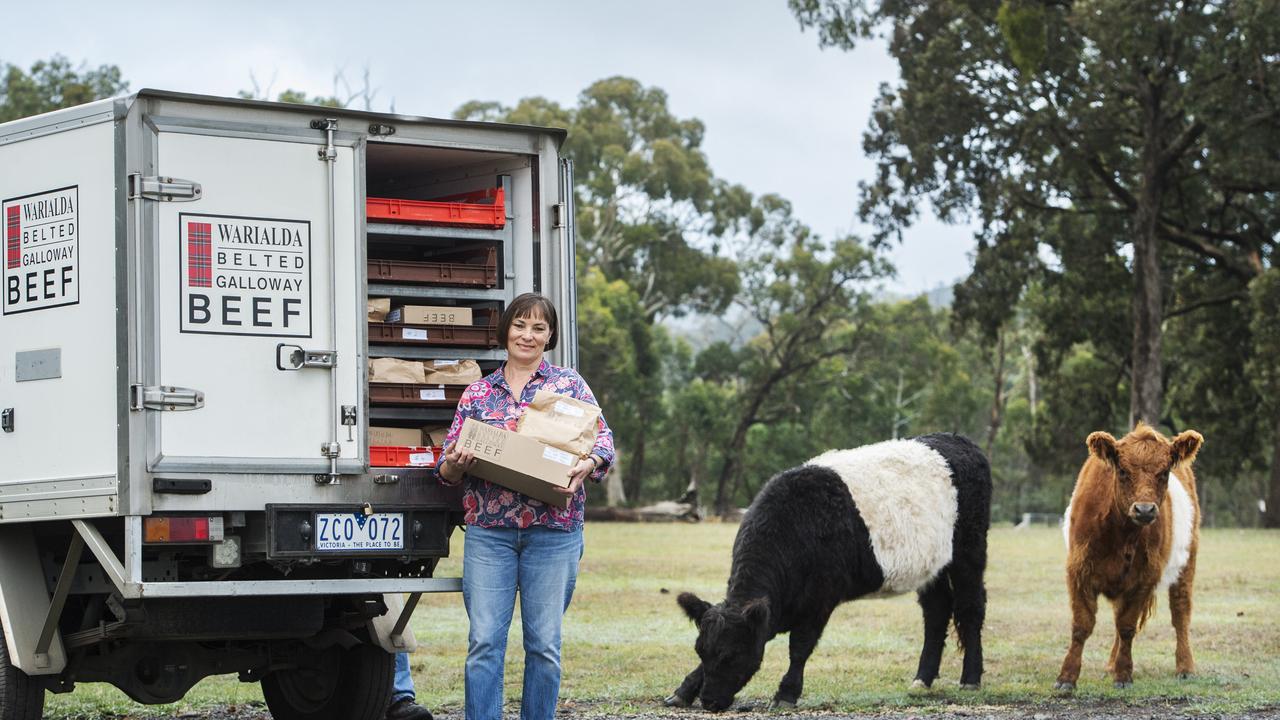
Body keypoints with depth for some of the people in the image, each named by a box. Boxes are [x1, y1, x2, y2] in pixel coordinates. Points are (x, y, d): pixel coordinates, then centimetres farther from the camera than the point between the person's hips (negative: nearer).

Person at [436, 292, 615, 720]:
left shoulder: (569, 384, 10)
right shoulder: (478, 393, 14)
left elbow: (603, 438, 2)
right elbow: (448, 470, 12)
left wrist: (588, 464, -20)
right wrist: (454, 465, -12)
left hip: (553, 529, -1)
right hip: (488, 529, 1)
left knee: (544, 644, 2)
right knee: (484, 642, -6)